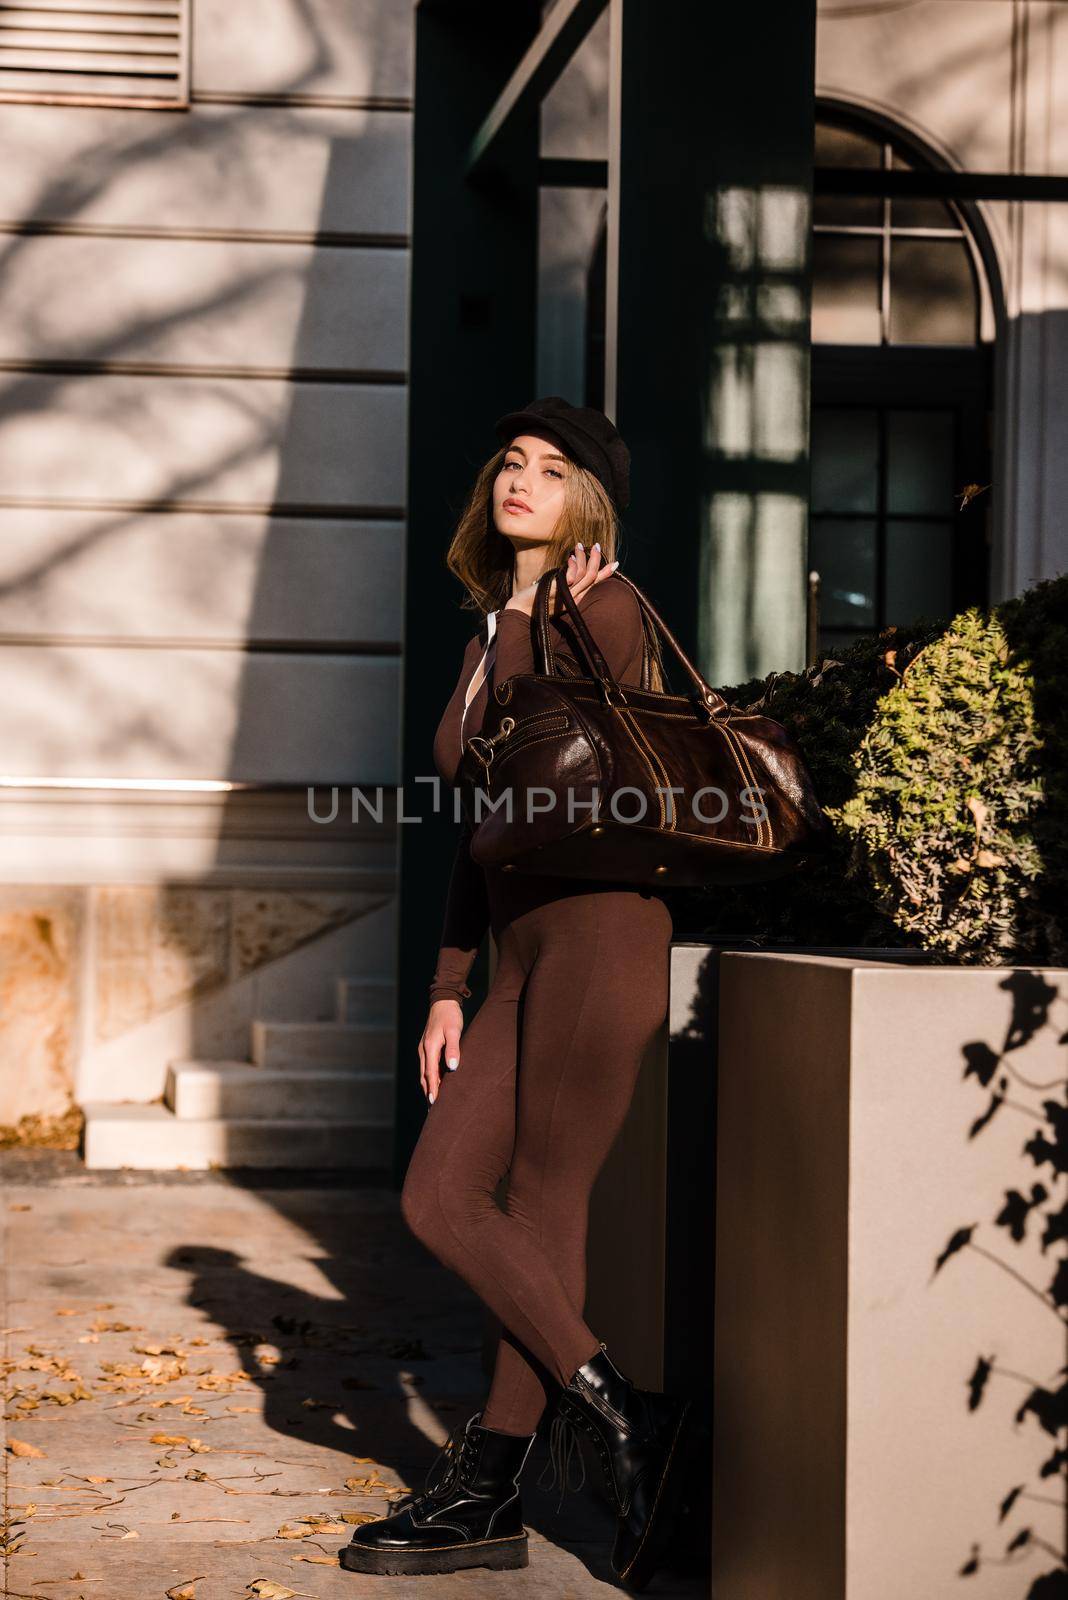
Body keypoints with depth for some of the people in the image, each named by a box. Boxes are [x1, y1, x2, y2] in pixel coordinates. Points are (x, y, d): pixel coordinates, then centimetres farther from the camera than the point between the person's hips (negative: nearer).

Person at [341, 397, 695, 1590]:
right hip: (523, 955, 9)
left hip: (599, 931, -9)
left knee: (543, 1203, -4)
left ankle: (489, 1486, 8)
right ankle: (616, 1416, 11)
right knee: (440, 1199, 3)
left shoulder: (603, 609, -5)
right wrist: (448, 987, 17)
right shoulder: (496, 633, 19)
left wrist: (529, 620, -7)